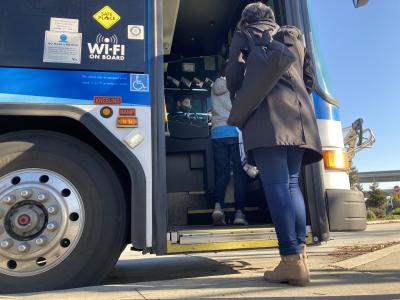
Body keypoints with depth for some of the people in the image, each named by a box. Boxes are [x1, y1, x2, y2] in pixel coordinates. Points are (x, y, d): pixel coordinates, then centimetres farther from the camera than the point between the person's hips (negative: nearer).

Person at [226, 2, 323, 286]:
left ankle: (292, 260, -18)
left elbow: (235, 72, 2)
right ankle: (301, 257, -2)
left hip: (267, 110, -5)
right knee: (291, 183, 4)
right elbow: (310, 78, 20)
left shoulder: (245, 33, 16)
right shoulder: (296, 37, 30)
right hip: (300, 112, 5)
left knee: (276, 184, -12)